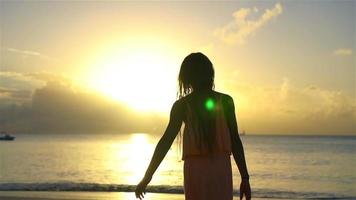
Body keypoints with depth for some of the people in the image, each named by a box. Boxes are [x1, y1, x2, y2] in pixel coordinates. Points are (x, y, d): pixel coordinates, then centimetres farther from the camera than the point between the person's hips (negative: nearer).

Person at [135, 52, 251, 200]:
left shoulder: (182, 105, 1)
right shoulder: (225, 101, 3)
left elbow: (166, 141, -2)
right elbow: (235, 140, 0)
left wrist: (147, 178, 3)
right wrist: (245, 178, 4)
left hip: (195, 170, -1)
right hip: (221, 169, 1)